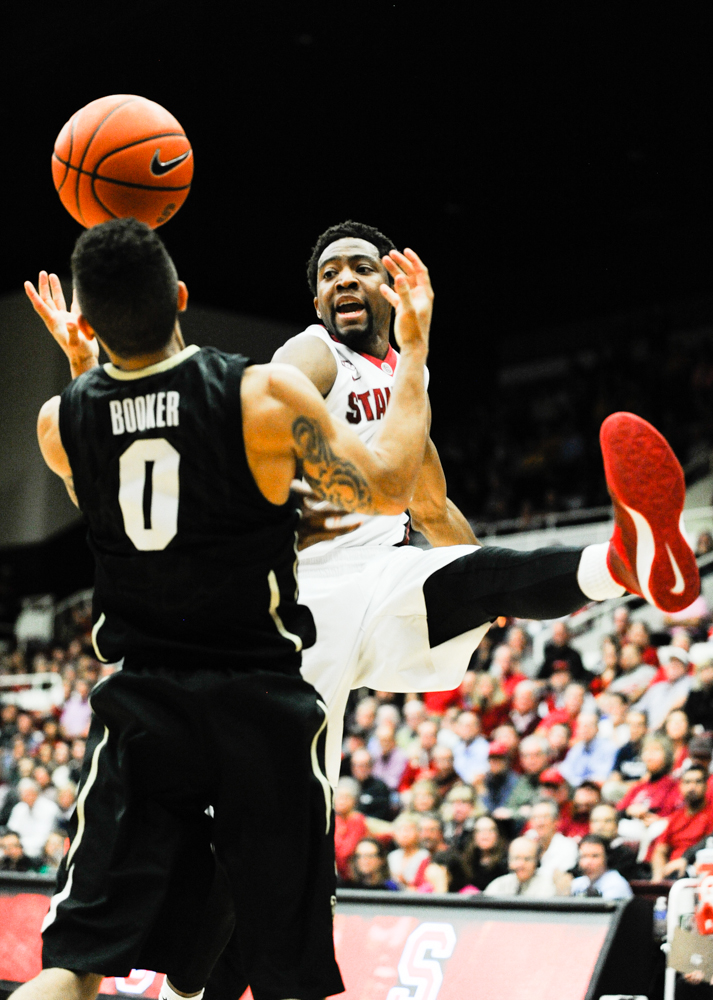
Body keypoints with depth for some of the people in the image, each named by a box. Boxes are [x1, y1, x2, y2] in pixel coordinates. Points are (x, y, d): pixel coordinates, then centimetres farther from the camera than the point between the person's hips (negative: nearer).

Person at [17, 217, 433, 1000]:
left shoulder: (61, 422, -2)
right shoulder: (265, 394, -12)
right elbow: (385, 490, -4)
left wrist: (81, 365, 31)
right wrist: (412, 355, 6)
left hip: (141, 702, 2)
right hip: (263, 701, -2)